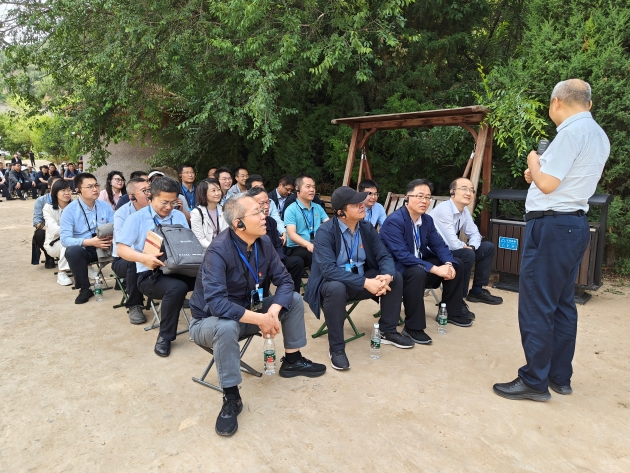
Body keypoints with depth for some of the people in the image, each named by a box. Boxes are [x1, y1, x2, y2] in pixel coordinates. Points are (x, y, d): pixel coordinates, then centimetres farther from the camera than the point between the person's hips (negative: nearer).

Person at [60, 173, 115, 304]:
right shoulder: (70, 210, -9)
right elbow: (65, 239, -17)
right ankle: (85, 289, -14)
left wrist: (112, 238, -24)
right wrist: (90, 242, -31)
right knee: (73, 251, -36)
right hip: (83, 249, -2)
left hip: (104, 247, 2)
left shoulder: (106, 206, 1)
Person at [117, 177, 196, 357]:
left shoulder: (179, 216, 12)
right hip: (150, 274, -4)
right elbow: (121, 248, -5)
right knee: (177, 287, -36)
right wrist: (144, 258, -24)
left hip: (177, 270, 4)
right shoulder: (137, 218, -1)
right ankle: (165, 336, -13)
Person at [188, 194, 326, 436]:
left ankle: (292, 360, 14)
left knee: (294, 299, -3)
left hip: (248, 311, 7)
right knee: (227, 326, -40)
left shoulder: (264, 243, -9)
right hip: (210, 321, -6)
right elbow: (216, 303, -39)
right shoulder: (219, 251, -30)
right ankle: (231, 398, -19)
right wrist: (260, 319, -35)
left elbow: (284, 280, -7)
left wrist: (273, 311, -26)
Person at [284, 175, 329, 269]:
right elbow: (291, 234, -12)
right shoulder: (291, 210, -2)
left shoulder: (318, 208, 16)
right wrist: (308, 245, -30)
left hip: (317, 246, 5)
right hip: (296, 248, -4)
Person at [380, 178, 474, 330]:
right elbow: (402, 255, -31)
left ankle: (452, 312, 19)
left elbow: (439, 245, 6)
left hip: (420, 264, 9)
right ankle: (414, 326, -25)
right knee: (418, 272, -38)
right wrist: (435, 269, -32)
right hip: (397, 269, -9)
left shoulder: (427, 220, 3)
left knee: (456, 264, 4)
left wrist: (448, 264, -17)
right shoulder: (394, 221, -23)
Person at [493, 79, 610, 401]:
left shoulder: (571, 132, -14)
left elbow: (547, 184, -17)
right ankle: (560, 377, 22)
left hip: (551, 226, -10)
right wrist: (539, 173, 15)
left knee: (536, 305, -4)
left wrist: (533, 162, 0)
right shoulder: (599, 135, 16)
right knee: (562, 303, 14)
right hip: (575, 225, 10)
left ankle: (535, 381, 4)